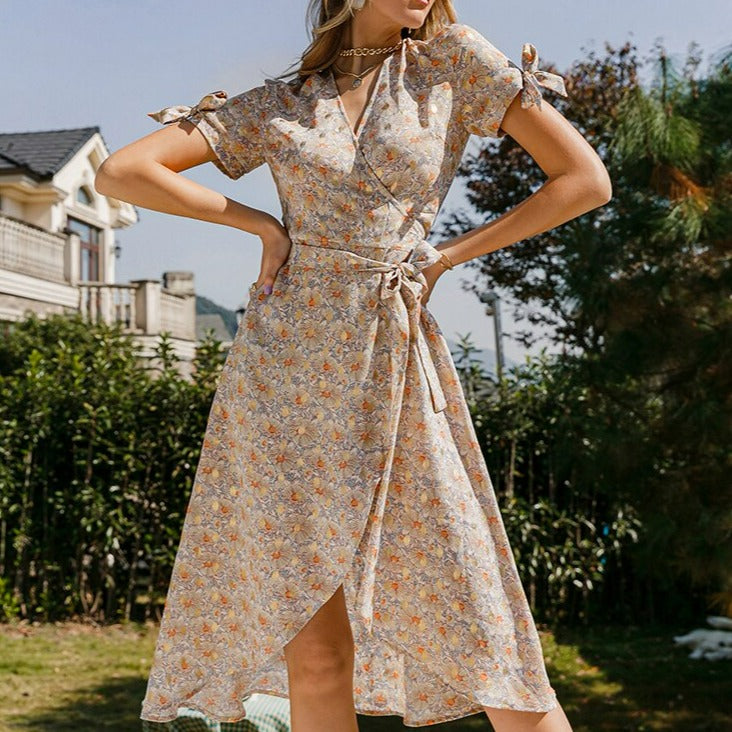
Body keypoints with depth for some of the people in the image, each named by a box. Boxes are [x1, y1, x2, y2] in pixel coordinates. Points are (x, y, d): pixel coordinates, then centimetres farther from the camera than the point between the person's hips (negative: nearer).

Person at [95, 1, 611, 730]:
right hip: (281, 375, 1)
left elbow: (586, 180, 0)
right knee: (313, 654, 2)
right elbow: (119, 171, 5)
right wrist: (261, 222, -2)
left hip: (395, 376, -1)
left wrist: (447, 255, 0)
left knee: (486, 641, -4)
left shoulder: (454, 60, 4)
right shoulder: (276, 105, 8)